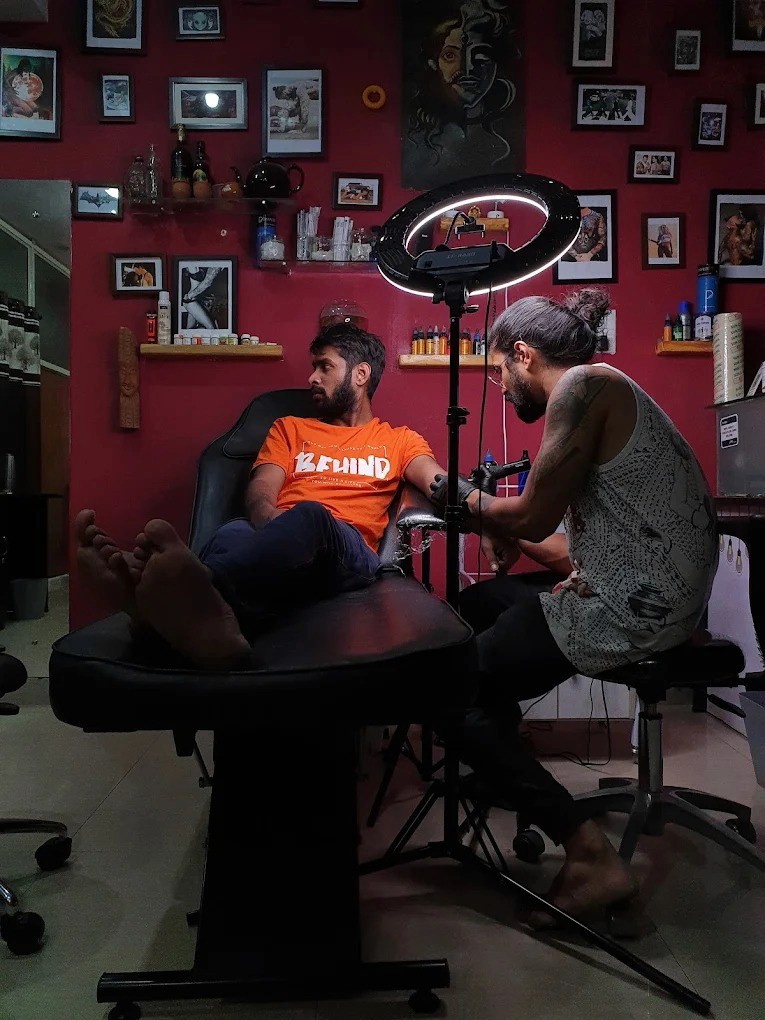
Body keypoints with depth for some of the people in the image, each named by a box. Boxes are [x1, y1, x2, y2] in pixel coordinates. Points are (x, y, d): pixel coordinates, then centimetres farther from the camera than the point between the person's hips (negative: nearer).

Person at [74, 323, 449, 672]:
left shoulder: (399, 440, 26)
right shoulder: (289, 429, 30)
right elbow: (260, 493, 12)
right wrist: (274, 527, -15)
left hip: (347, 552, -2)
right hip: (277, 538, 3)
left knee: (310, 516, -39)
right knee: (233, 534, -35)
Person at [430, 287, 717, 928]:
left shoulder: (584, 384, -11)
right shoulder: (605, 394, 18)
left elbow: (534, 516, -13)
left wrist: (470, 504, 5)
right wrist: (508, 532, 16)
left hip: (630, 609, -10)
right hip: (650, 598, 10)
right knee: (475, 605, 23)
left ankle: (592, 856, -5)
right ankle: (505, 772, 30)